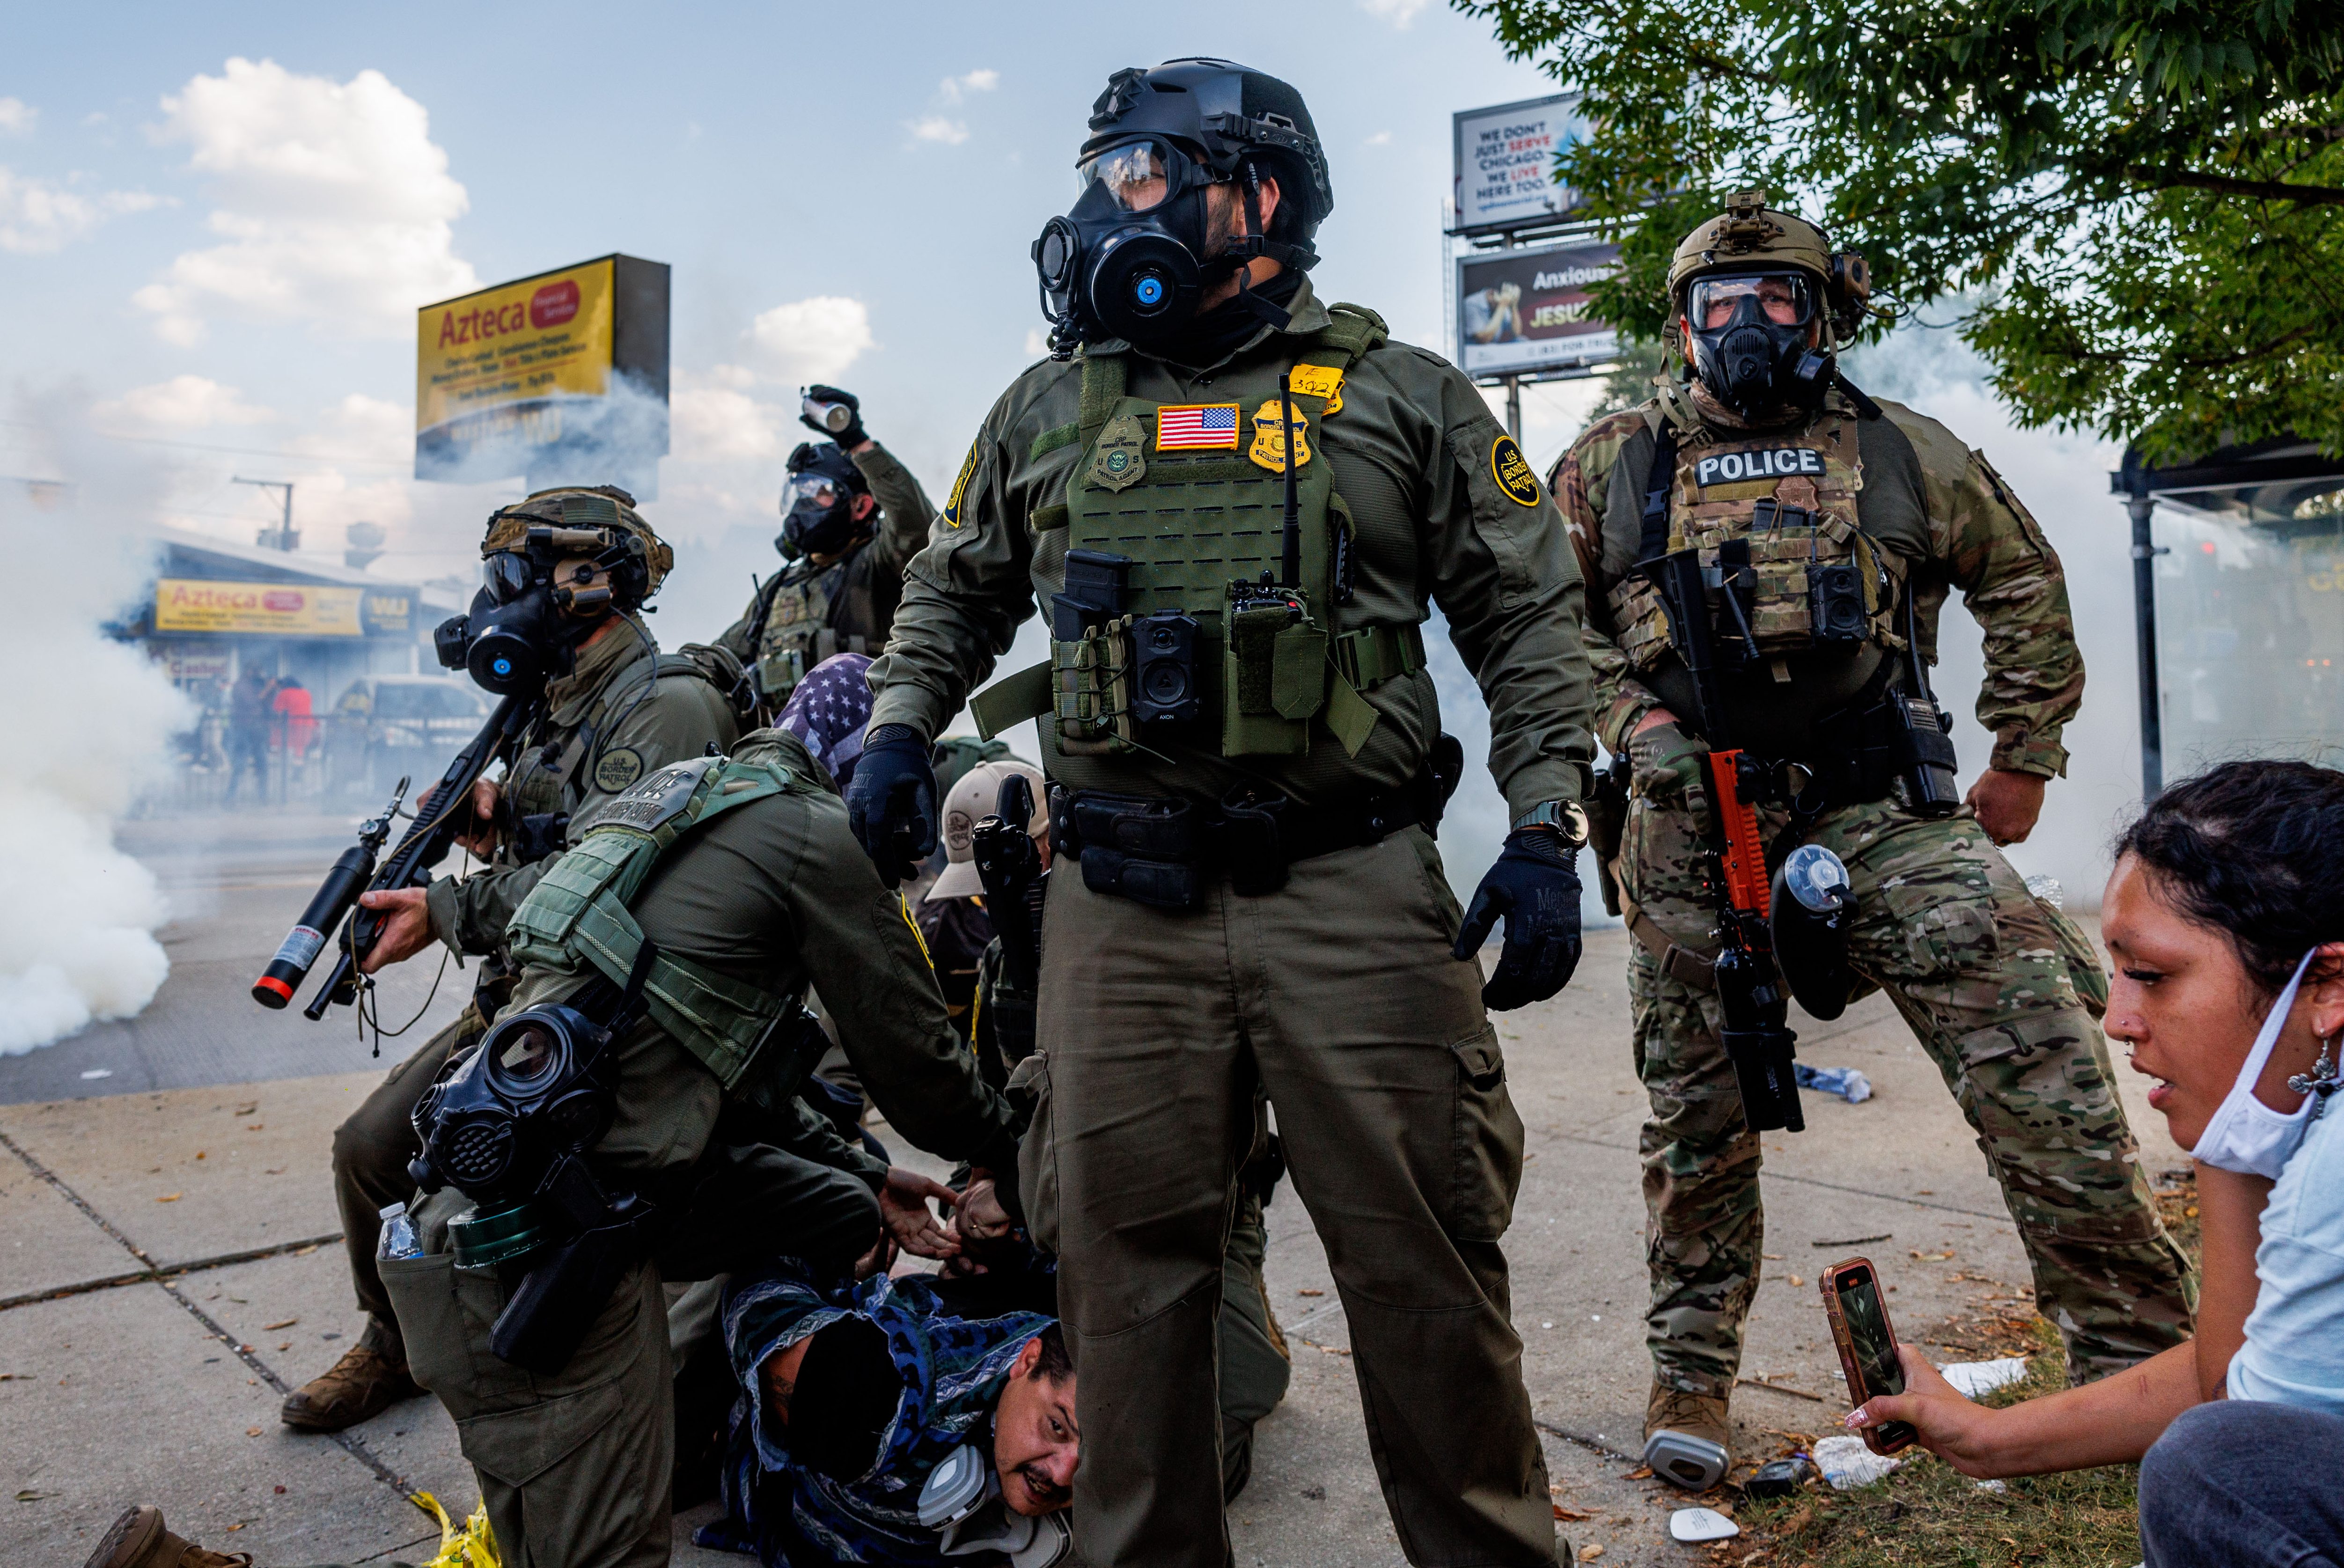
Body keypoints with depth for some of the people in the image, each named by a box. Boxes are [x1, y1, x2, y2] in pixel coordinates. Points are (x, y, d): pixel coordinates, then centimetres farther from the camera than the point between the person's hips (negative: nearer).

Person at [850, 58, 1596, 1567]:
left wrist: (1545, 835, -2)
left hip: (1358, 894, -2)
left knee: (1426, 1267, 5)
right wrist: (899, 725, 10)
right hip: (1121, 914, 3)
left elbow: (1531, 618, 8)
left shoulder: (1403, 398, 8)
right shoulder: (1049, 408, 16)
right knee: (1130, 1273, 8)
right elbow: (954, 592, 27)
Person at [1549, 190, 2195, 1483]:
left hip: (1884, 810, 1)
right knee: (1698, 1114, 8)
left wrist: (2024, 757, 15)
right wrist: (1629, 714, -2)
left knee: (2043, 1066, -7)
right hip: (1694, 830, 0)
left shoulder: (1907, 454, 11)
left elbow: (2024, 586, 21)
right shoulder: (1614, 464, 9)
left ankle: (2144, 1356, 12)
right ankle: (1691, 1371, 25)